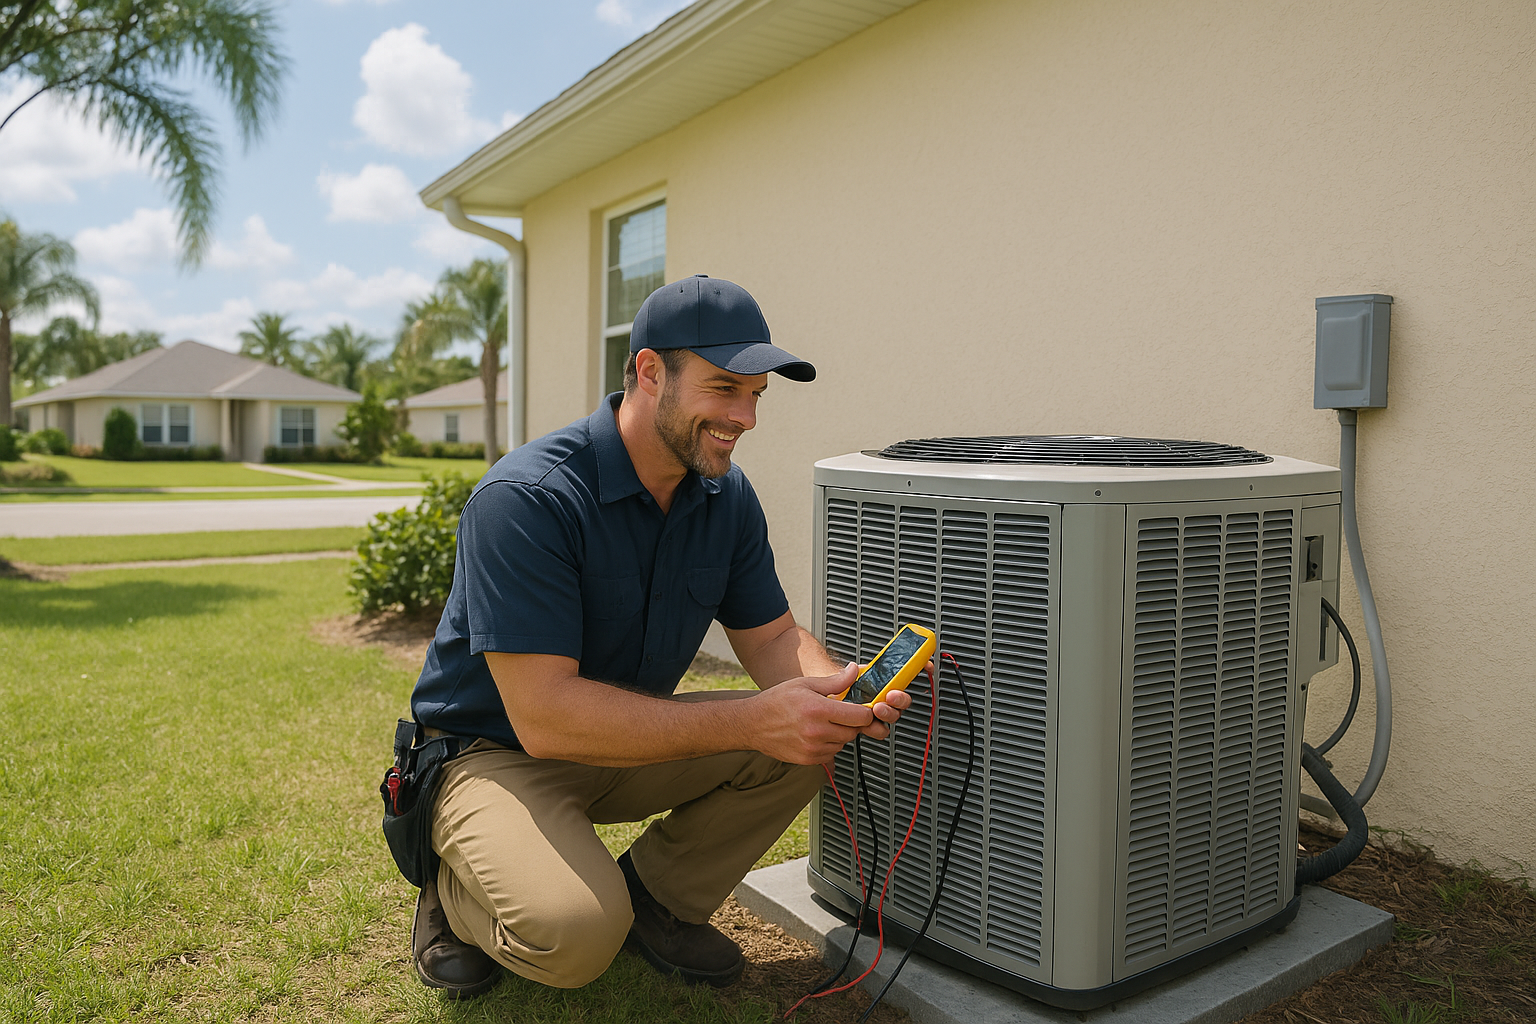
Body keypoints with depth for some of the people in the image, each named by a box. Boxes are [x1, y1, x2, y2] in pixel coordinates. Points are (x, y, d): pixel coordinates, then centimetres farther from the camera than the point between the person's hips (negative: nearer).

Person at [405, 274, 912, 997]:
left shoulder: (727, 496, -5)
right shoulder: (525, 499, -28)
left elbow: (771, 636, -1)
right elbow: (546, 716, -33)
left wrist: (842, 690, -25)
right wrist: (751, 721, -37)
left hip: (629, 741, 7)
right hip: (496, 753, -6)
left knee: (808, 736, -13)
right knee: (579, 934, -31)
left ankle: (656, 896, 7)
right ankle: (458, 897, 4)